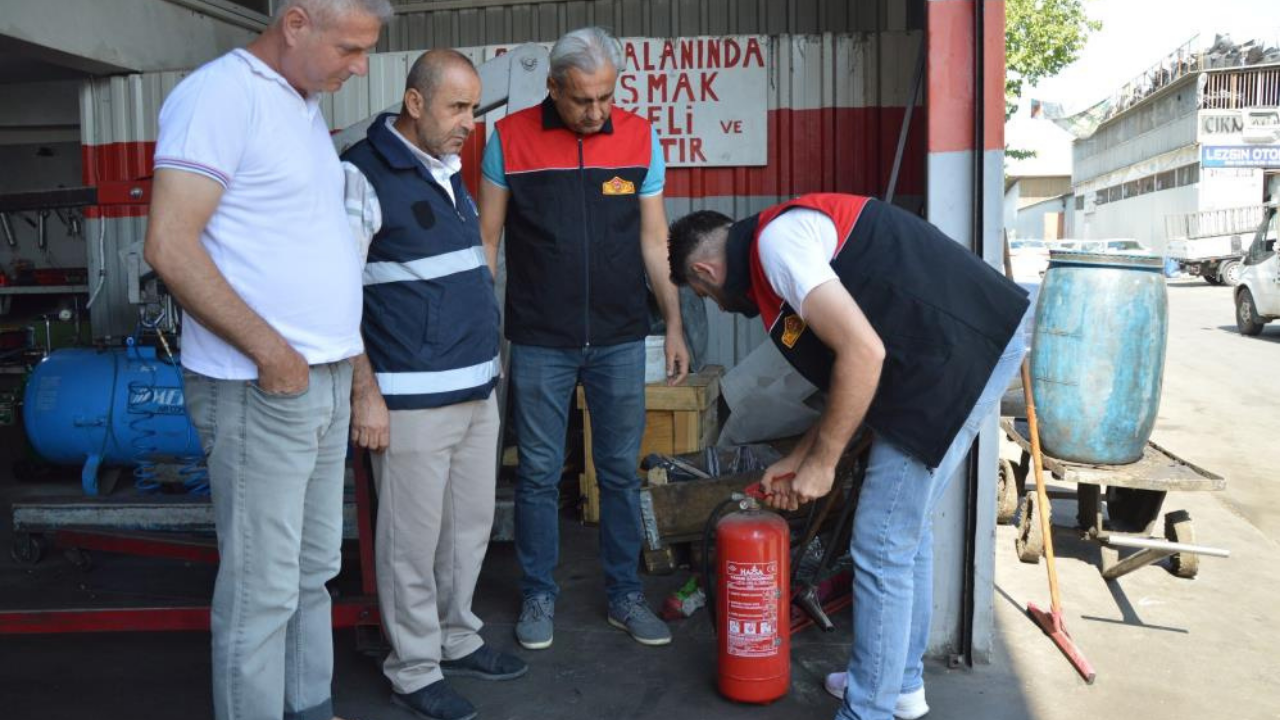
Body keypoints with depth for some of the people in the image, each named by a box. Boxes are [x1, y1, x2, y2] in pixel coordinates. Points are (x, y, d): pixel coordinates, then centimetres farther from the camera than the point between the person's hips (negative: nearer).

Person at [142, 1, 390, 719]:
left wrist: (343, 350, 14)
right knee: (262, 590, 1)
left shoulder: (306, 105, 14)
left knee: (314, 570, 18)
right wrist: (271, 351, -18)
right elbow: (170, 245, -19)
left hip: (327, 381, 9)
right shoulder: (221, 94, -13)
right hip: (260, 389, -9)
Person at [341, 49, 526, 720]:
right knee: (414, 538, 4)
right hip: (412, 399, -8)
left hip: (476, 388, 8)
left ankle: (457, 639, 34)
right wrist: (365, 393, -17)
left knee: (471, 525, 17)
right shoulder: (364, 173, -12)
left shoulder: (449, 168, 12)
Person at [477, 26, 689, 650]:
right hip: (539, 342, -1)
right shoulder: (511, 138, -4)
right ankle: (538, 596, 24)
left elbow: (654, 240, 6)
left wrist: (674, 325, 3)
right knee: (538, 473, 7)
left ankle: (625, 595, 24)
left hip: (619, 339, 2)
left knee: (621, 471, 9)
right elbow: (486, 238, 2)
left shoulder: (639, 138, 1)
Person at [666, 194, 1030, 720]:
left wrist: (822, 461, -10)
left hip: (958, 356, -11)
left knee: (882, 547, -2)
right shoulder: (793, 235, 20)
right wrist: (798, 459, 27)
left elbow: (863, 353, -21)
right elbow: (850, 373, 24)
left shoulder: (776, 242, -11)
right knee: (907, 525, 21)